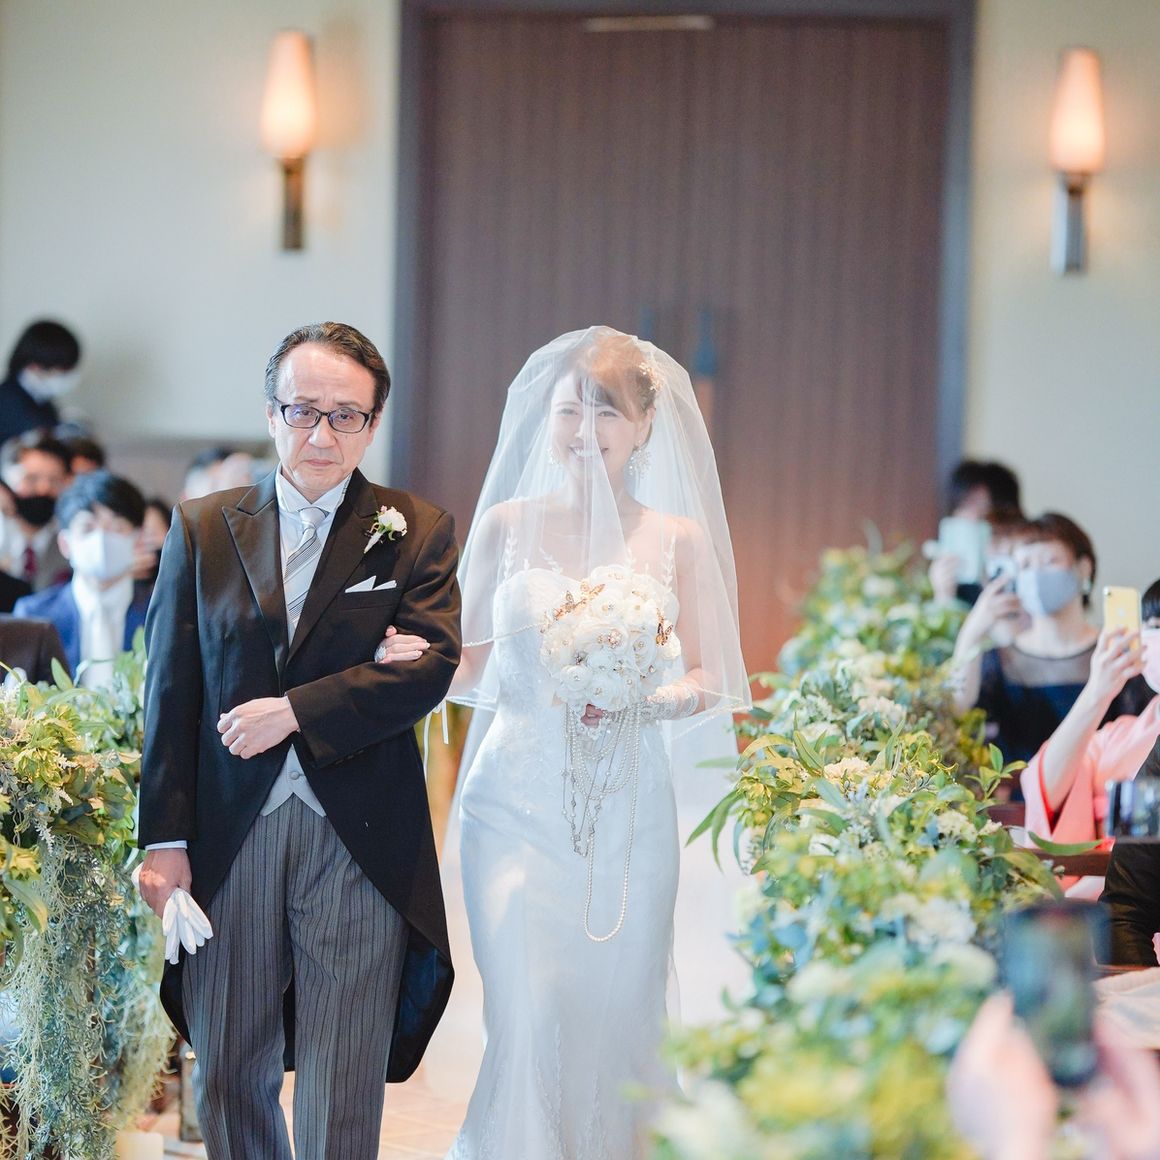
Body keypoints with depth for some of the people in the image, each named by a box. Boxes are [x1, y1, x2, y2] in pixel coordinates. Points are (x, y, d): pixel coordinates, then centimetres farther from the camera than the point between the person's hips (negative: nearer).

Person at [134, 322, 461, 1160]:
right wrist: (165, 838, -1)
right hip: (228, 838, 2)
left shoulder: (417, 532, 4)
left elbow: (432, 666, -9)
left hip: (357, 839, -2)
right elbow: (170, 692, 5)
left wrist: (296, 709, -16)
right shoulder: (201, 530, 8)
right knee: (228, 1075, 11)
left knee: (343, 1087, 3)